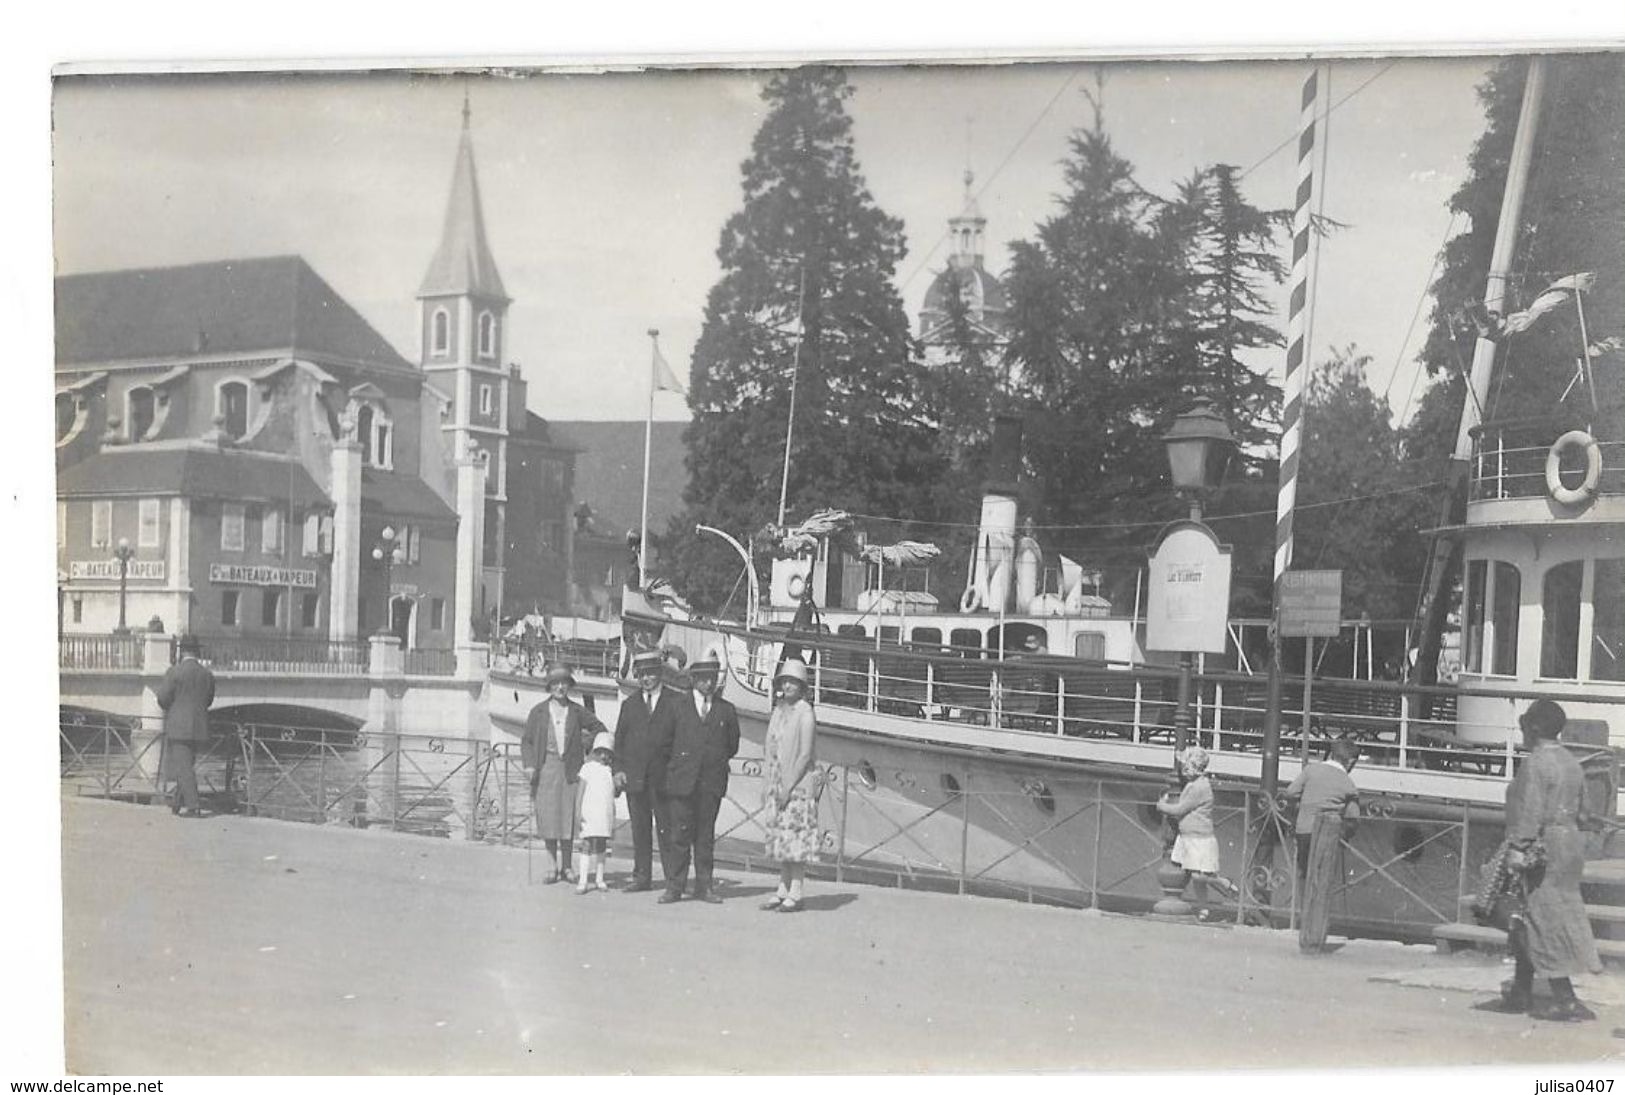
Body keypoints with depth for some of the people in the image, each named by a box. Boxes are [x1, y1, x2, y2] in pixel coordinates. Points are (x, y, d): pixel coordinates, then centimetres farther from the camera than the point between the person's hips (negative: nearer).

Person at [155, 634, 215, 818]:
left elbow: (163, 698, -7)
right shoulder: (207, 674, 6)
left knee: (183, 767, -4)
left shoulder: (174, 672, -10)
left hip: (178, 727, -6)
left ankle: (193, 806, -10)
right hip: (199, 727, 6)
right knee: (186, 766, 17)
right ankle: (177, 803, 27)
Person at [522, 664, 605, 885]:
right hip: (546, 768, 0)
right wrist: (529, 765, -6)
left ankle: (565, 866, 11)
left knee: (568, 816, 1)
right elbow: (527, 741, 6)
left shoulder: (577, 711, 6)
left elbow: (599, 728, 17)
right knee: (547, 817, 0)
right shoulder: (538, 711, 5)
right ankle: (552, 866, 10)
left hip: (570, 769, 0)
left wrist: (587, 743, 5)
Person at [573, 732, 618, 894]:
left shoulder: (610, 771, 13)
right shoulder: (587, 767, 0)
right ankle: (582, 880, -8)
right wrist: (578, 811, -11)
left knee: (601, 846, 10)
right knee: (587, 845, -9)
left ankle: (600, 879, 19)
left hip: (606, 814, 5)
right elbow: (580, 791, -3)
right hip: (589, 813, -5)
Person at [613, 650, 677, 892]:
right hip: (634, 777, 3)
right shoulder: (629, 704, 13)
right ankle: (642, 877, 14)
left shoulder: (674, 703, 3)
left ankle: (673, 879, 2)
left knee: (666, 830, -3)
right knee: (639, 830, 7)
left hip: (663, 777, -3)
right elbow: (619, 739, 13)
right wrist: (619, 769, 2)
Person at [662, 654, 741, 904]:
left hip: (712, 781, 1)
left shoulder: (726, 710, 9)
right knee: (680, 835, -1)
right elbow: (666, 740, 12)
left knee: (706, 836, 5)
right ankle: (675, 886, 4)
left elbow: (732, 746, 17)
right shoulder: (678, 706, 5)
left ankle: (703, 886, 11)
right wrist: (676, 764, 11)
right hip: (682, 780, -1)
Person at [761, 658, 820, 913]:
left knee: (797, 839, -5)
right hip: (776, 783, 7)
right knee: (781, 840, 10)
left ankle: (795, 895, -2)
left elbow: (805, 754, -13)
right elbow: (770, 750, 15)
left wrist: (789, 786, -16)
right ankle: (783, 892, 15)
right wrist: (766, 785, 7)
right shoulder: (778, 711, 12)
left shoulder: (804, 713, -9)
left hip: (798, 784, -7)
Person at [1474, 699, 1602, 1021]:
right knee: (1530, 923, 14)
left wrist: (1518, 848, -19)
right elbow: (1579, 809, 17)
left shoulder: (1535, 763, -14)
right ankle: (1519, 994, 19)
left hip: (1543, 847, -9)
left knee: (1546, 921, -4)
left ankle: (1565, 1000, -2)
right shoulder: (1571, 762, 14)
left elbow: (1530, 810, -19)